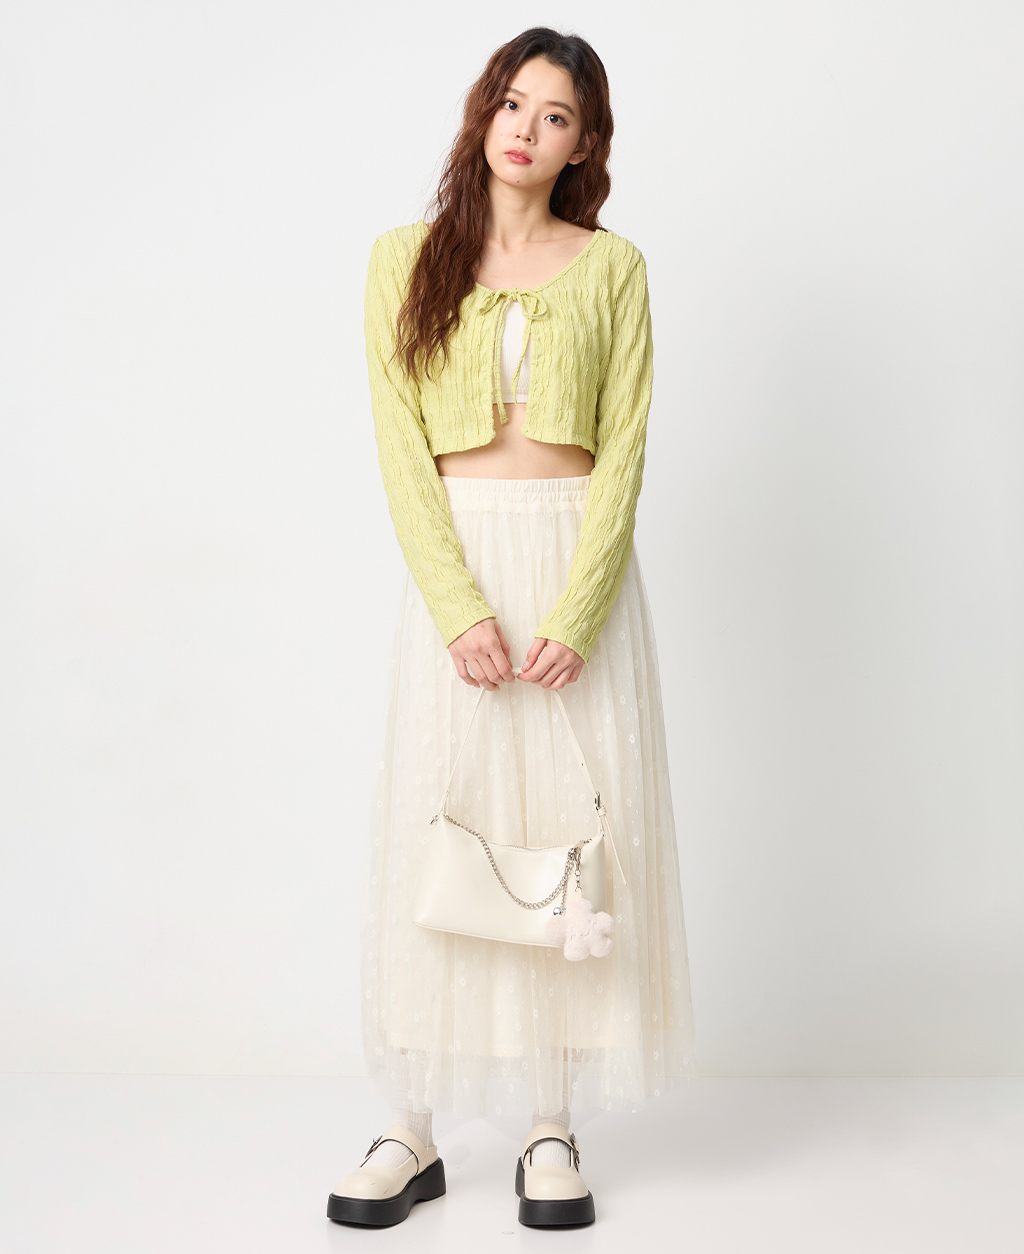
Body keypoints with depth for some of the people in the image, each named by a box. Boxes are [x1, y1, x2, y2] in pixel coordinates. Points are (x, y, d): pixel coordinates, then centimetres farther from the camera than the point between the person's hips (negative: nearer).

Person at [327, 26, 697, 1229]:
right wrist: (459, 608, -13)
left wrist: (576, 613, -13)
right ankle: (414, 1132, 10)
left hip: (581, 564, 0)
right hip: (456, 565, 0)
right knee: (434, 826, -1)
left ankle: (553, 1129, 12)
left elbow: (622, 452, 0)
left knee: (575, 827, 0)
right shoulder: (406, 257, 7)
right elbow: (400, 448, -1)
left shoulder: (612, 267, 7)